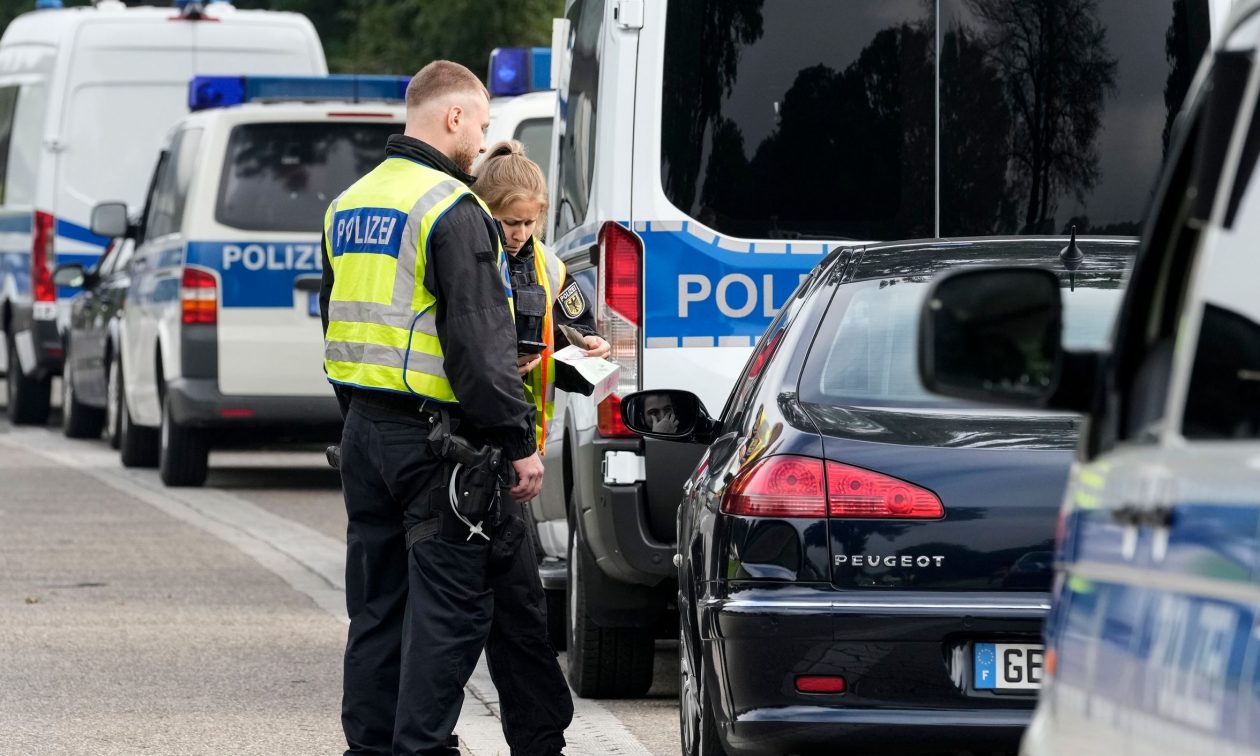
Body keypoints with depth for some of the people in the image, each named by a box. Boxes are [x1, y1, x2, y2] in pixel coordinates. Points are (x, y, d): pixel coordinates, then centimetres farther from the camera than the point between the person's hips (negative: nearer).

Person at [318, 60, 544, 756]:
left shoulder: (350, 204, 14)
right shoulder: (451, 209, -14)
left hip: (363, 433, 8)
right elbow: (479, 338, -18)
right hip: (434, 438, -8)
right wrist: (518, 442, -15)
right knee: (449, 607, -4)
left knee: (376, 603, 14)